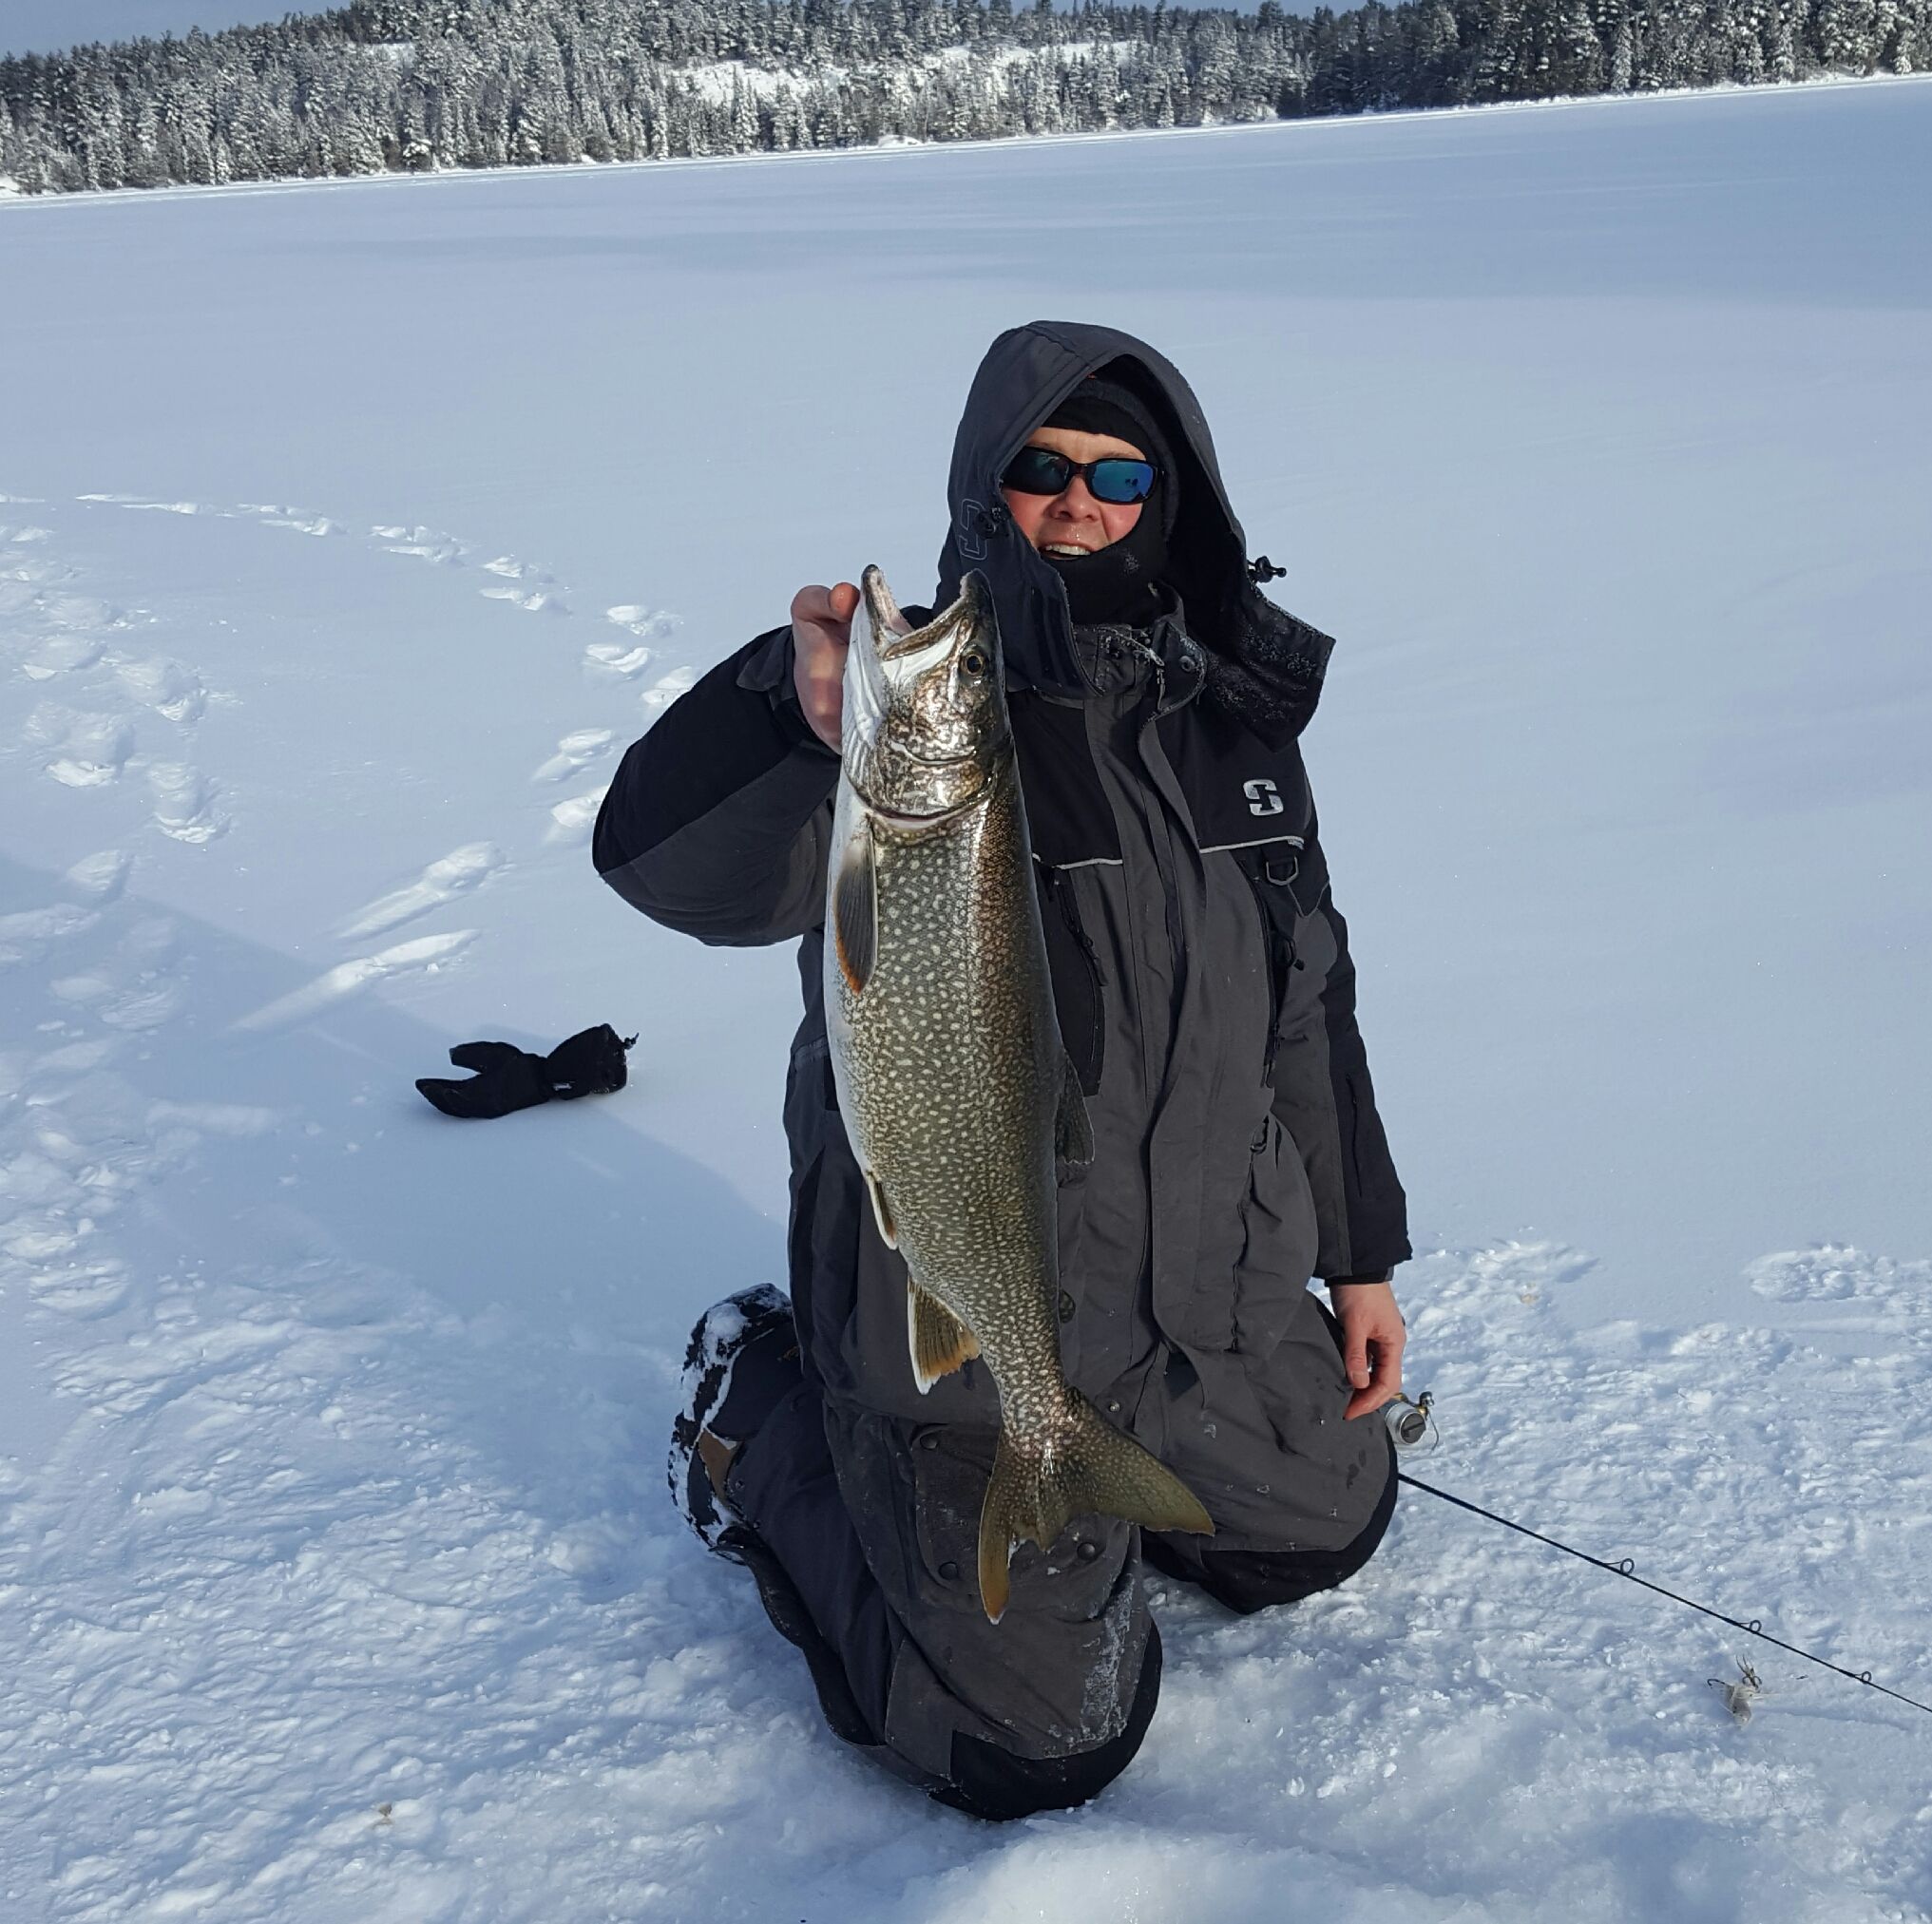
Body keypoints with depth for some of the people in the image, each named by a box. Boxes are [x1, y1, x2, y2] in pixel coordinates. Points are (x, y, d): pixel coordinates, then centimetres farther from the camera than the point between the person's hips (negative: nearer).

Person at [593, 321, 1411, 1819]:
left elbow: (1307, 1000, 10)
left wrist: (1360, 1252, 12)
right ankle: (769, 1419, 19)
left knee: (1329, 1528, 24)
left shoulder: (1235, 711, 1)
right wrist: (807, 726, -56)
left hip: (1218, 1289, 7)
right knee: (1037, 1749, 2)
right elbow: (665, 862, -36)